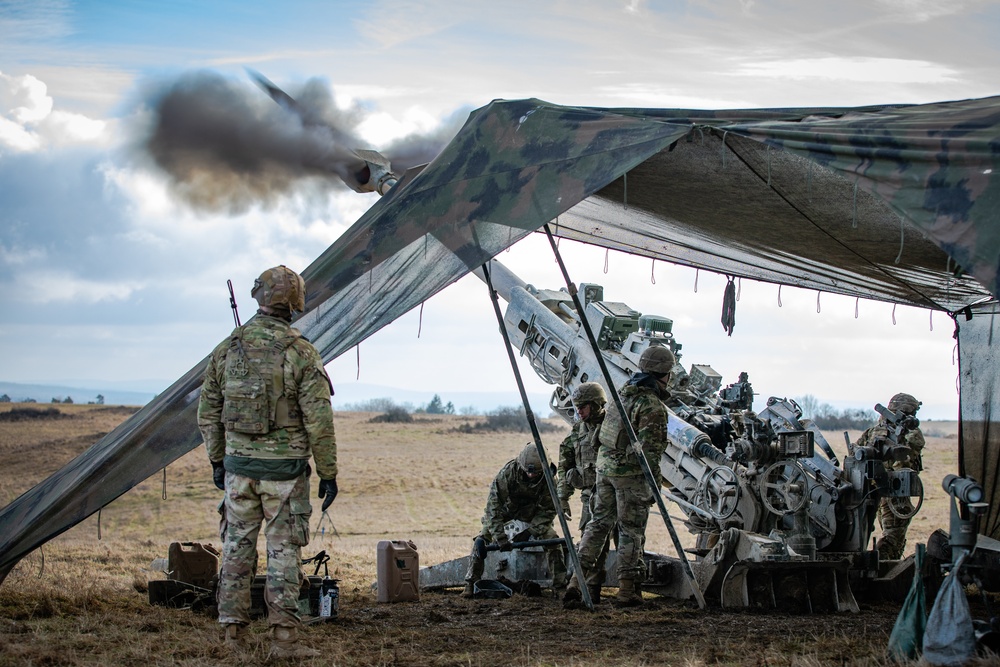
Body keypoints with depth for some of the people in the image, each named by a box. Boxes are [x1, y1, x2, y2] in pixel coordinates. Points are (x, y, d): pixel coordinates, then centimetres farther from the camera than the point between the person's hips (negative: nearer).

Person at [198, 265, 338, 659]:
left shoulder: (227, 349, 3)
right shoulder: (300, 353, -9)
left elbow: (208, 413, 10)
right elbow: (318, 421, -11)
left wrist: (217, 461, 21)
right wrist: (328, 474, -3)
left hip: (238, 465, 4)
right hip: (285, 468, -3)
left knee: (237, 547, 12)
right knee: (284, 552, 1)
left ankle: (233, 631, 16)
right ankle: (283, 638, 0)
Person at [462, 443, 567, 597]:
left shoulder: (547, 478, -28)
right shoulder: (507, 473, -36)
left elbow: (549, 509, -18)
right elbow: (493, 506, -33)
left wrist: (531, 531, -30)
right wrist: (500, 537, -38)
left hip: (531, 515, 2)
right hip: (504, 513, -1)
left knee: (552, 540, -14)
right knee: (481, 541, -17)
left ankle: (560, 585, -5)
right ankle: (471, 584, -7)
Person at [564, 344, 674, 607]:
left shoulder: (623, 391, 8)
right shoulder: (653, 406, -18)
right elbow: (649, 451, -20)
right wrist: (654, 485, -13)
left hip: (605, 466, 7)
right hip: (630, 473, -7)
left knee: (599, 523, 14)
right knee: (631, 531, 3)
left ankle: (578, 579, 9)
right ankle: (627, 589, 7)